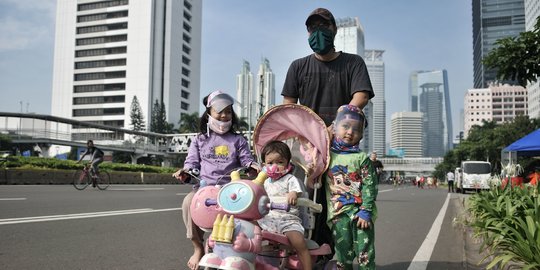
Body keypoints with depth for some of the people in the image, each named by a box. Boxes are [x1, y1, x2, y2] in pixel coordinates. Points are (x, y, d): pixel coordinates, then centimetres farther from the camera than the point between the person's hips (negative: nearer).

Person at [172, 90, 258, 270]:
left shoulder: (238, 140, 15)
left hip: (230, 185, -1)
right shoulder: (199, 140, 17)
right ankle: (197, 247, -10)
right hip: (204, 184, 1)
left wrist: (253, 166, -15)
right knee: (189, 202, -31)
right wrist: (185, 171, -11)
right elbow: (192, 162, 11)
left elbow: (246, 160, 8)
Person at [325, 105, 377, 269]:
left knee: (365, 255, 0)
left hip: (360, 212, -2)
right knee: (343, 256, 7)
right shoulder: (327, 155, 8)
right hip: (339, 214, 2)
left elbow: (369, 187, -6)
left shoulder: (362, 158, -1)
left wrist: (365, 212, -12)